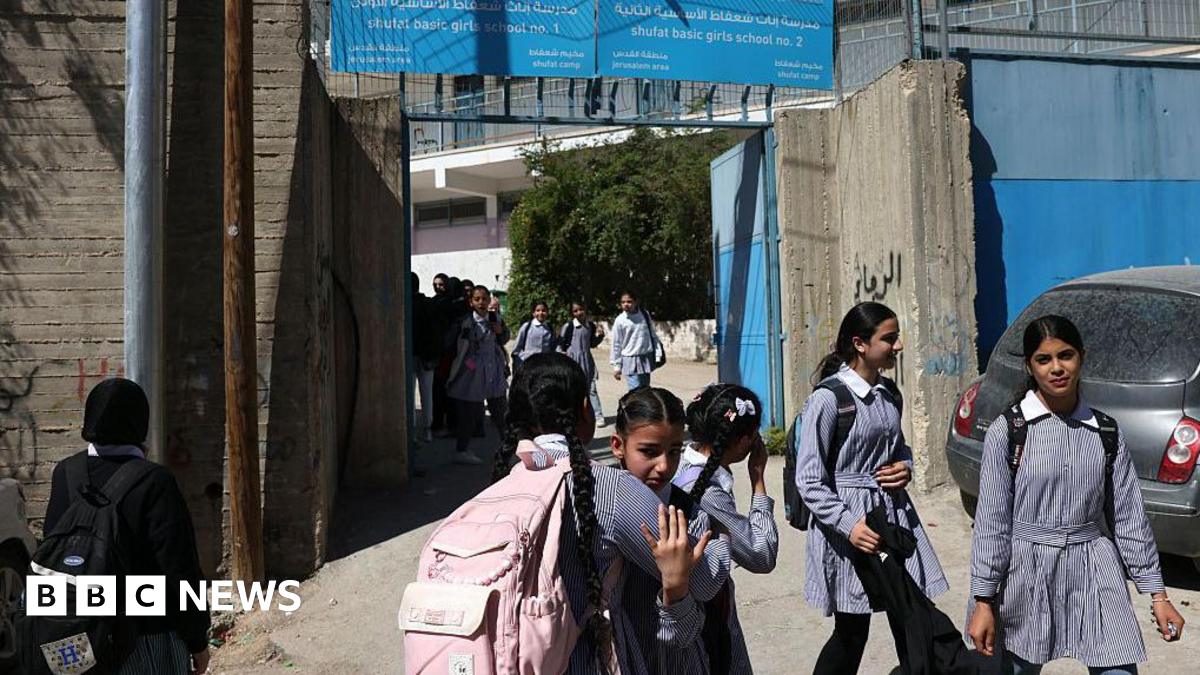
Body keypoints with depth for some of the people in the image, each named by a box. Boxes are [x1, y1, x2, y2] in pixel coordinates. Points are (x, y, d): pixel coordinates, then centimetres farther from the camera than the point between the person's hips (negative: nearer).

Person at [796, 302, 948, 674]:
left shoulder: (889, 393, 6)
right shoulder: (828, 398, -16)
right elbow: (809, 481, -15)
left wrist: (905, 467, 0)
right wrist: (848, 525, -24)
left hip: (894, 511, 7)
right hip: (849, 519, -6)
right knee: (851, 632, 5)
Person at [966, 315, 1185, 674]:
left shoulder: (1107, 432, 2)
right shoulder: (1007, 430, -8)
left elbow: (1129, 515, 7)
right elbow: (991, 520, -8)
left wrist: (1156, 593, 5)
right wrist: (984, 601, -8)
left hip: (1094, 568, 3)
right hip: (1027, 570, -2)